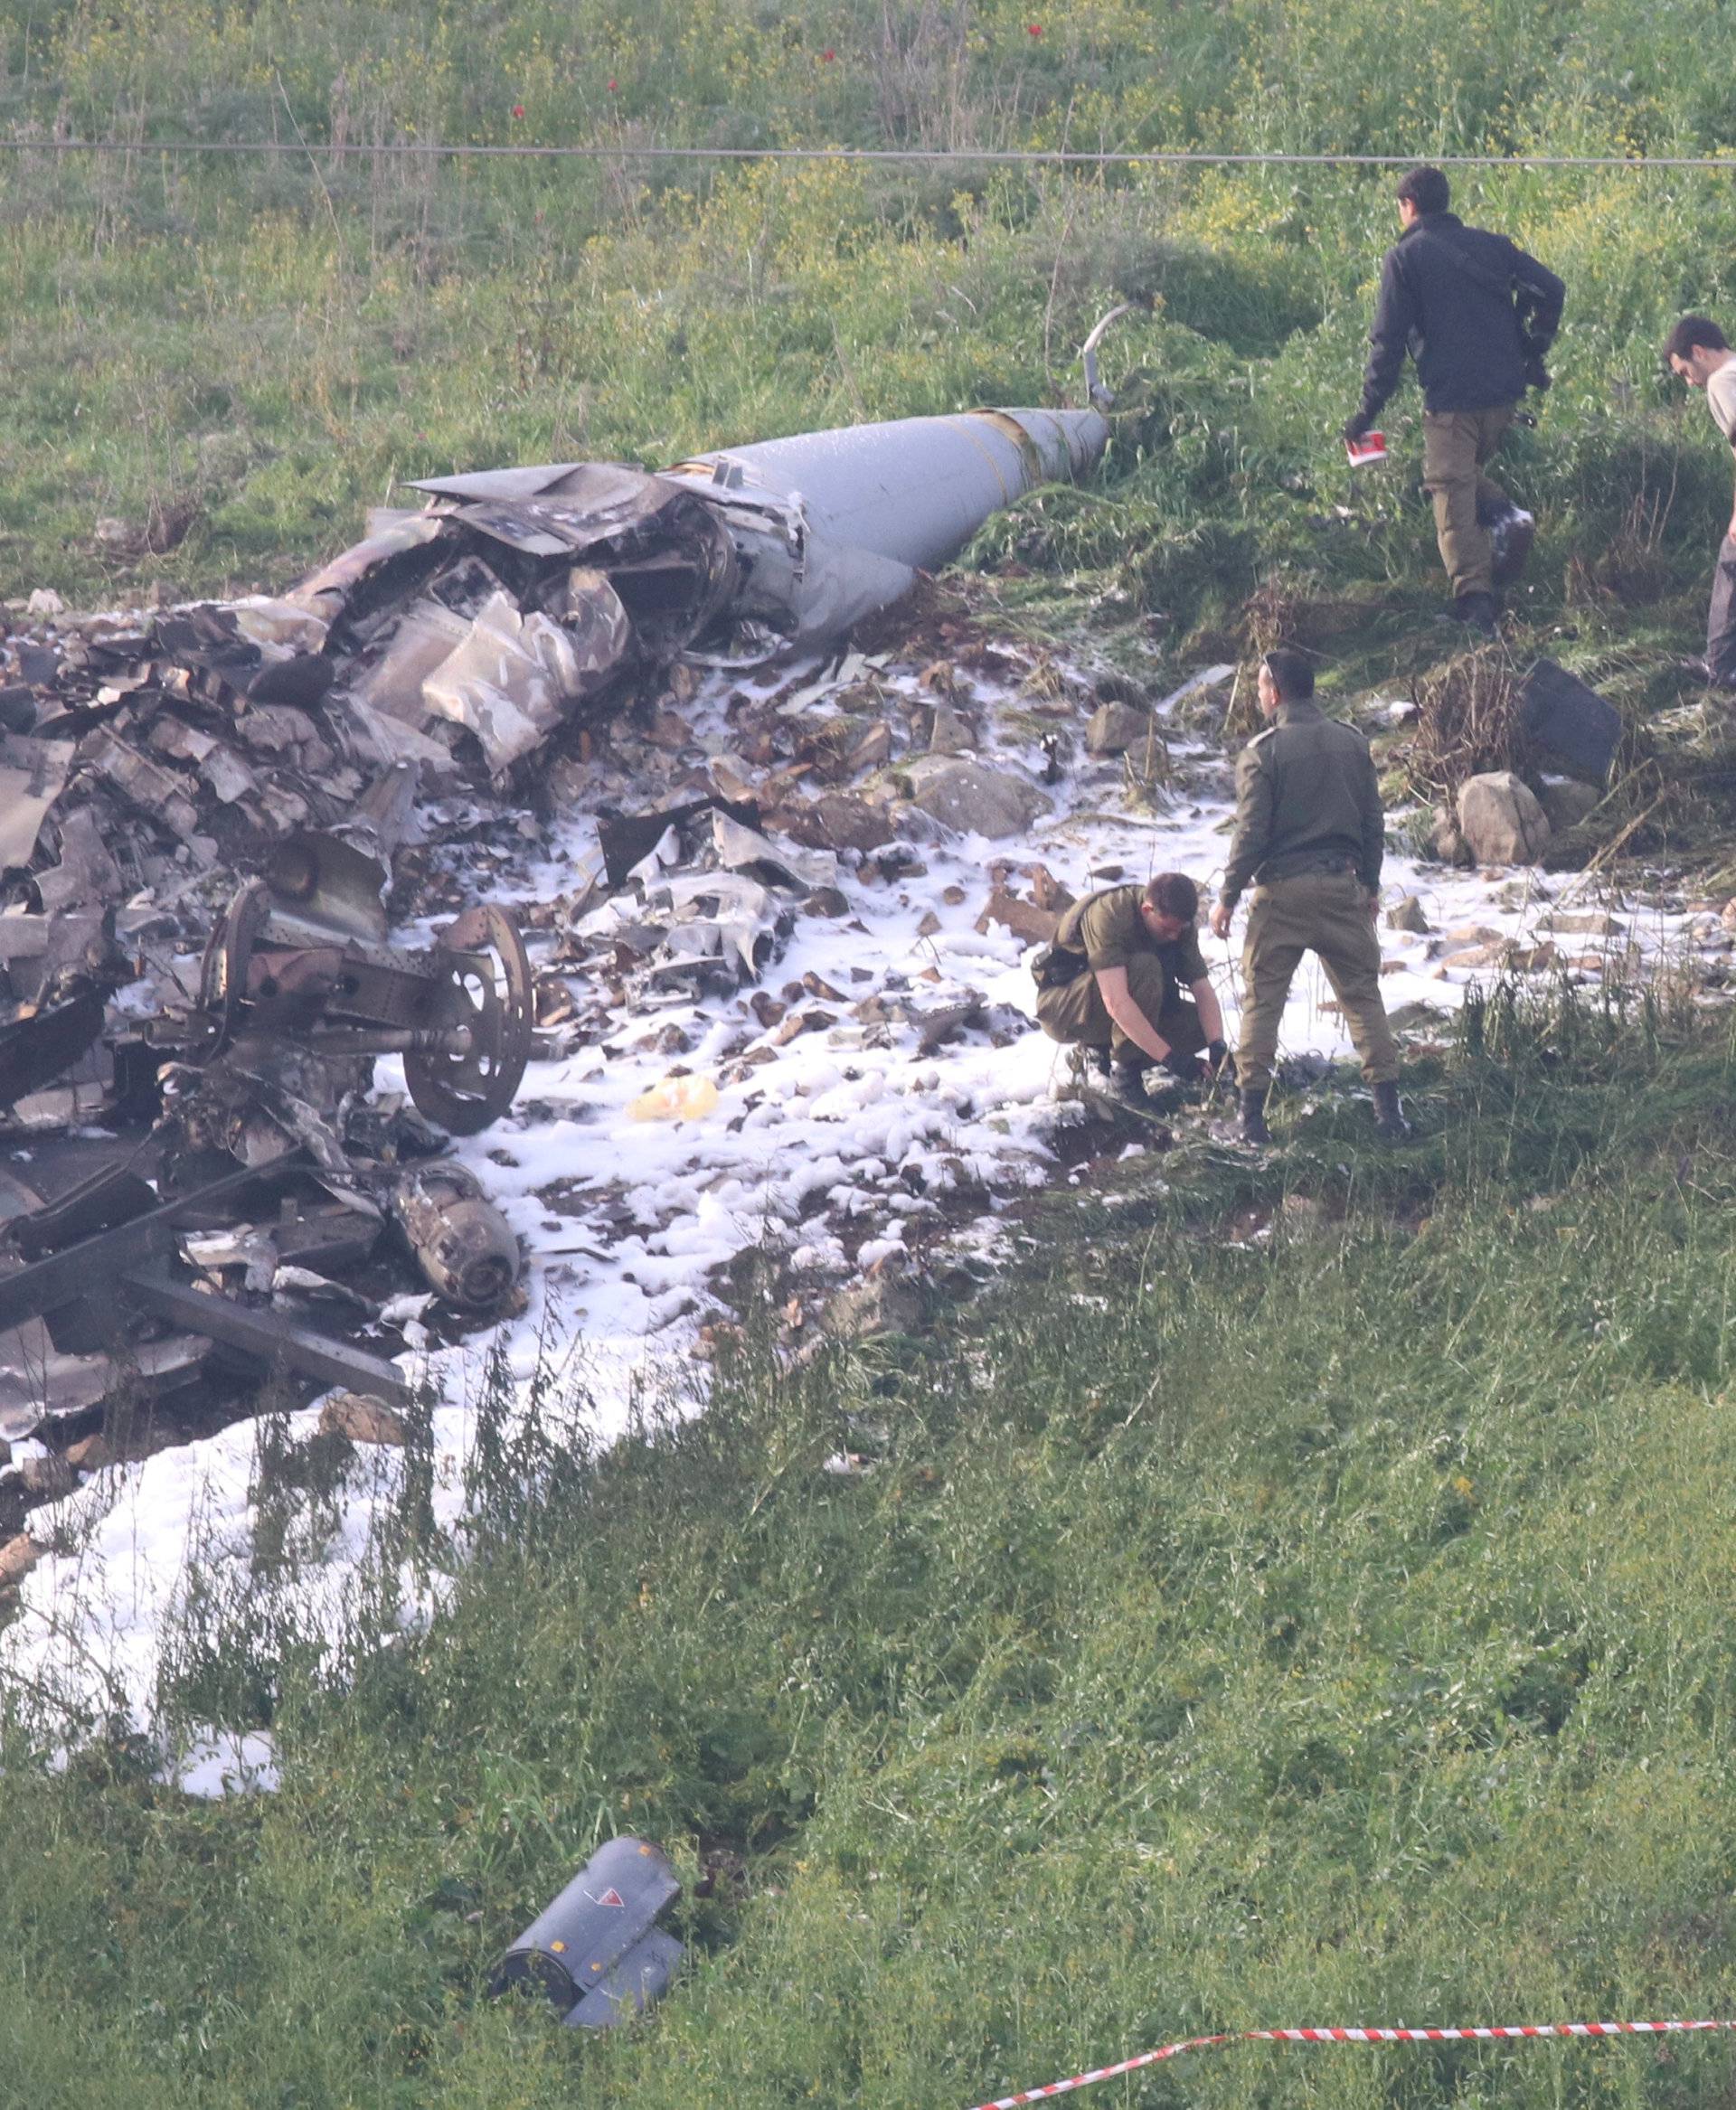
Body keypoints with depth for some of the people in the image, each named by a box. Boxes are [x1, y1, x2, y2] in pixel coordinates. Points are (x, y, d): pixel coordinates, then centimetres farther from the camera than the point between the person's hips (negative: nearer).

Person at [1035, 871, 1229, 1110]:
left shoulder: (1176, 922, -9)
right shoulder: (1108, 915, -31)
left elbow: (1203, 989, -10)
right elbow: (1116, 1003, -39)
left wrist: (1217, 1045, -29)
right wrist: (1169, 1057, -42)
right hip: (1063, 1007, -7)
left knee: (1203, 1025, -11)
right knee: (1144, 969, -33)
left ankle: (1099, 1050, 3)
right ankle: (1124, 1075, -22)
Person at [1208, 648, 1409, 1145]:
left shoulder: (1262, 752, -9)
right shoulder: (1352, 743, 5)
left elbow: (1250, 832, -10)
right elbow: (1373, 822, 9)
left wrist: (1227, 897, -2)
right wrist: (1371, 884, 20)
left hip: (1282, 890, -3)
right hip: (1342, 887, 4)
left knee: (1262, 999, 4)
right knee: (1362, 994, 10)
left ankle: (1252, 1113, 1)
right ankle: (1388, 1108, 6)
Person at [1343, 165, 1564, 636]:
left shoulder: (1405, 256, -1)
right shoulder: (1490, 245, 12)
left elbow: (1388, 340, -6)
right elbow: (1550, 289, 5)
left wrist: (1368, 410, -1)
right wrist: (1532, 355, 15)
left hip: (1450, 397, -5)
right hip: (1504, 393, 5)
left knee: (1452, 494, 1)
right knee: (1466, 471, 25)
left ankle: (1475, 600, -8)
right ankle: (1507, 515, -4)